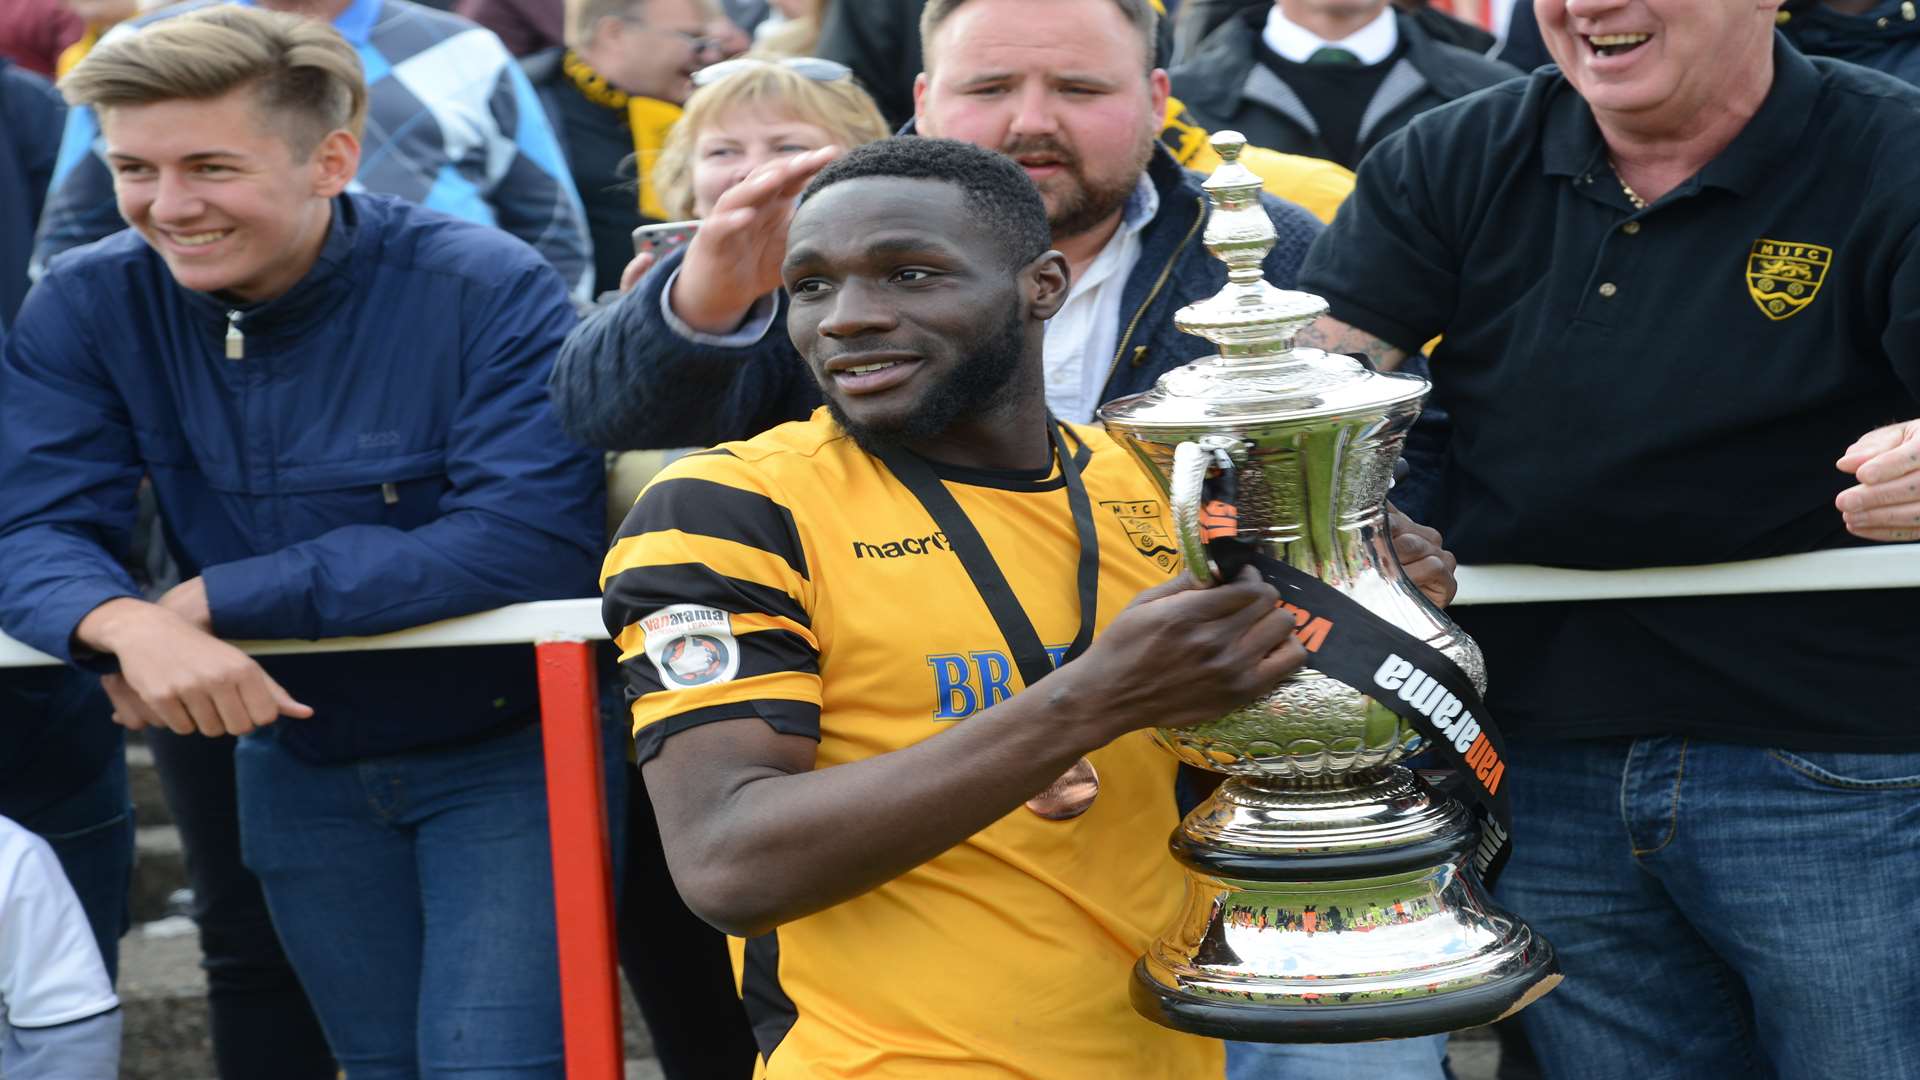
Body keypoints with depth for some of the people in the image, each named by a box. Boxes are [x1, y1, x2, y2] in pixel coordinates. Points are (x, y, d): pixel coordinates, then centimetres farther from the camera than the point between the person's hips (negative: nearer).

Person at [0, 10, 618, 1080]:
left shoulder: (486, 290, -21)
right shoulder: (88, 308, -8)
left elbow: (536, 539, -31)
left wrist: (217, 598, -30)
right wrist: (132, 626, -39)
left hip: (506, 750, -4)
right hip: (299, 763, 4)